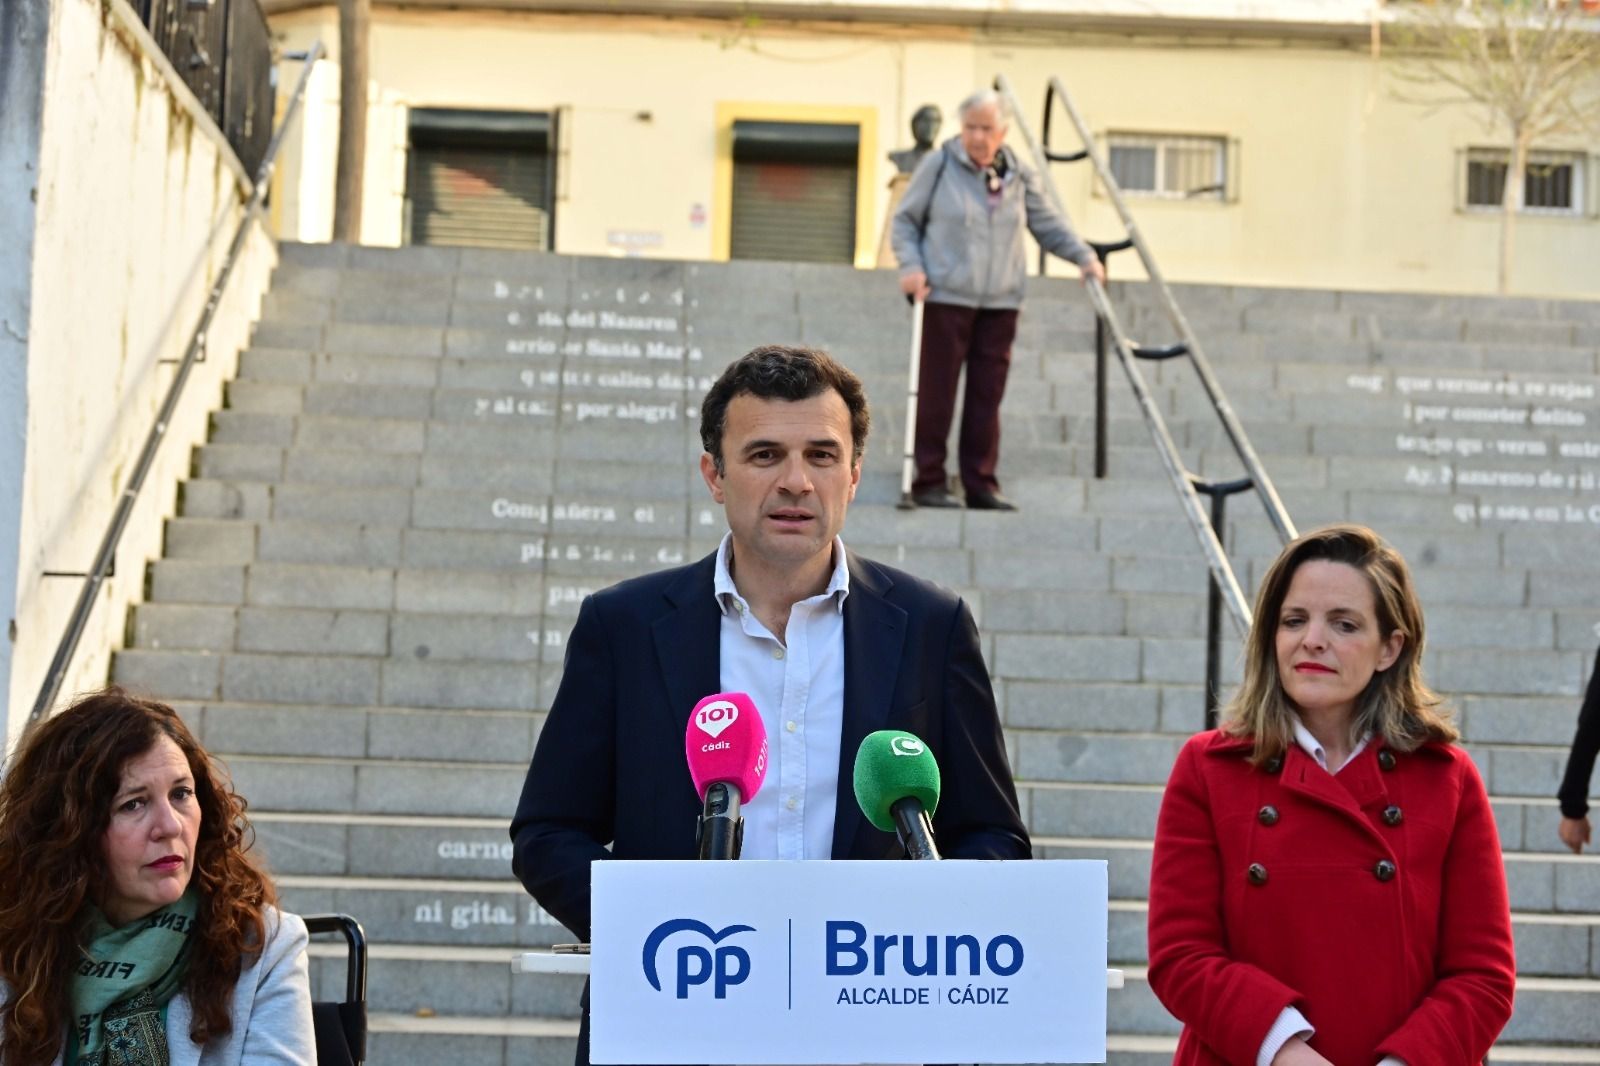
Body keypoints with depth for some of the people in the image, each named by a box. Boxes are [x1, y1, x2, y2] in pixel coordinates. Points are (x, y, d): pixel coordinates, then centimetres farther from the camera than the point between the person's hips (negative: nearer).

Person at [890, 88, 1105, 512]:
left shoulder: (1019, 175, 9)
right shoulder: (939, 164, 0)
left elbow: (1048, 225, 15)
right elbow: (905, 220, 4)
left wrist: (1083, 255, 1)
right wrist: (911, 265, -10)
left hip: (999, 303, 4)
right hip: (945, 297, -3)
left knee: (987, 397, 4)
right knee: (936, 393, -2)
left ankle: (981, 485, 11)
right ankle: (929, 481, 5)